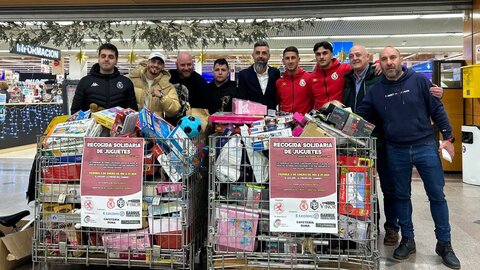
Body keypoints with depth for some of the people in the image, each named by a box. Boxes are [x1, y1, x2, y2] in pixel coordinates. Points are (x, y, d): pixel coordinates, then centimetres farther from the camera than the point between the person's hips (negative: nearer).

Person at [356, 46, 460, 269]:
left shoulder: (419, 81, -3)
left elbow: (437, 110, -1)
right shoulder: (375, 91, 3)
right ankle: (407, 240, 26)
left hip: (425, 146, -2)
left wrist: (448, 137, -4)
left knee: (437, 195, 4)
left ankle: (444, 244, 20)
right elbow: (360, 116, 4)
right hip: (396, 151, 2)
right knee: (401, 196, 11)